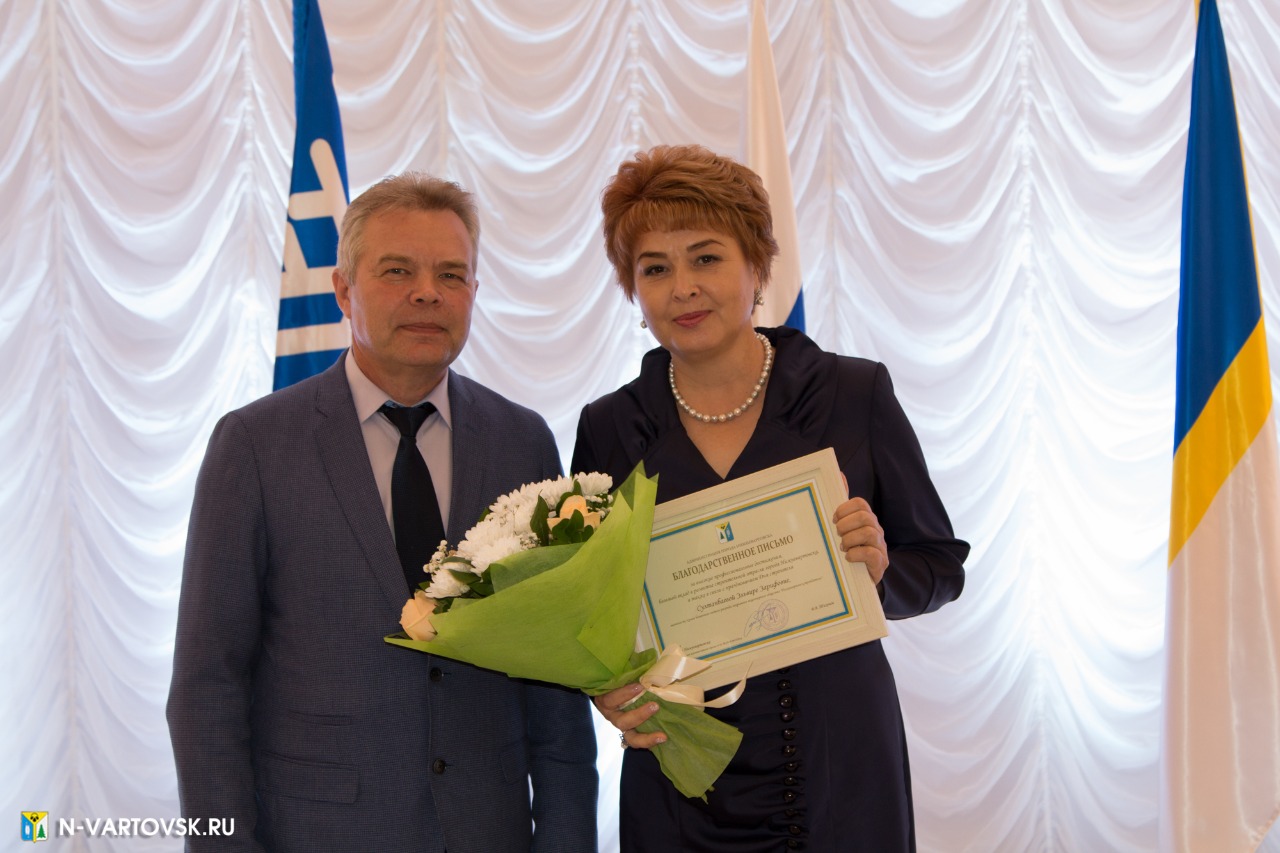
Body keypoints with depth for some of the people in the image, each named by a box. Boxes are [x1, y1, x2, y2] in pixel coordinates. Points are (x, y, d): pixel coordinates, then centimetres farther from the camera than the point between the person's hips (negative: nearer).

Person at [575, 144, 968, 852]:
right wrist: (606, 690, -14)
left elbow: (939, 566, 3)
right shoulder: (609, 430, -1)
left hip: (843, 776, -1)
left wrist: (879, 572, -18)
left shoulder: (855, 394, -4)